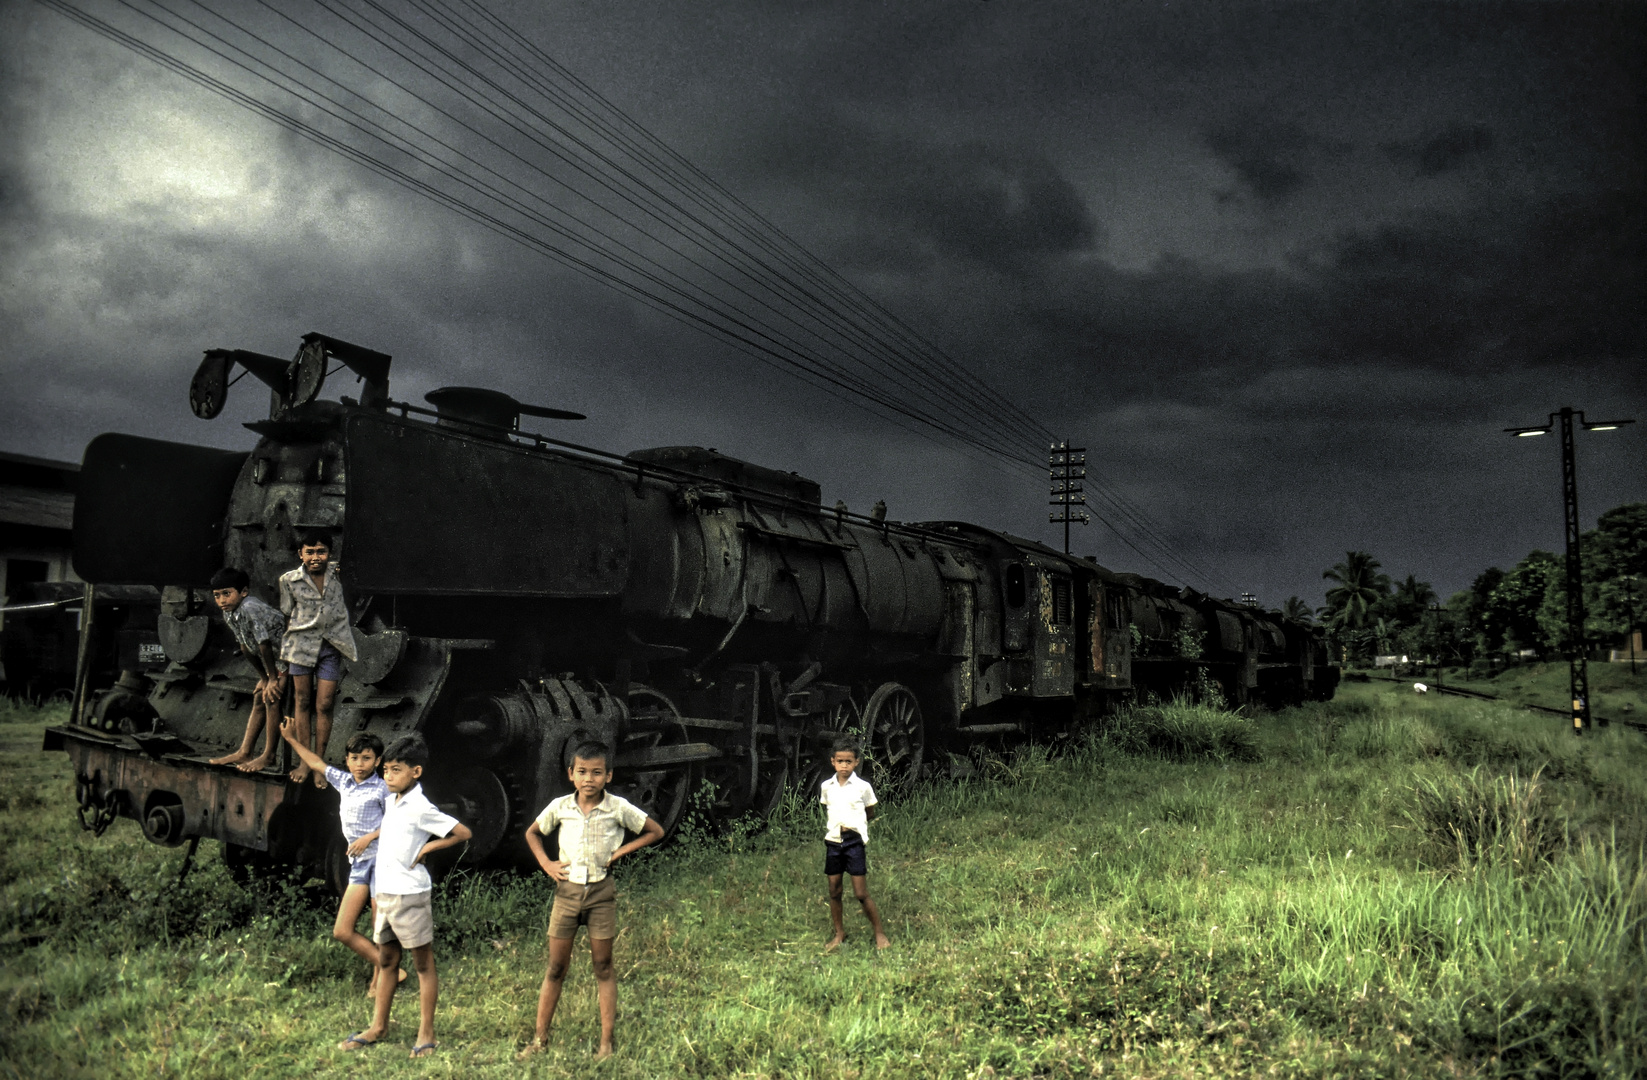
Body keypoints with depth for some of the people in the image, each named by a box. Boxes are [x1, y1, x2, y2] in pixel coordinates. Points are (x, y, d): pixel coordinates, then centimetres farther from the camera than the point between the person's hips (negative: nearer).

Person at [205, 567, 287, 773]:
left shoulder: (250, 608, -29)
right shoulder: (229, 614, 0)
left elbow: (264, 645, -25)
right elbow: (246, 648, 7)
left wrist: (272, 680, -17)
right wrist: (264, 678, 7)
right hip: (274, 659, 10)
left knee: (272, 698, -14)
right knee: (259, 699, 10)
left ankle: (269, 756, -6)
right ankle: (244, 753, 16)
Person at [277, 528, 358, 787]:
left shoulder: (337, 575, -2)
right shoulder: (290, 580, -4)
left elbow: (345, 606, 13)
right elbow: (287, 617, 2)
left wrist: (351, 645, 9)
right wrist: (284, 658, 4)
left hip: (331, 647, 0)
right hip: (301, 644, 0)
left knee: (324, 706, 1)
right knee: (303, 703, 8)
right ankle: (304, 761, 19)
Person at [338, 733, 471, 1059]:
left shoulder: (420, 808, -17)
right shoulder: (390, 800, 9)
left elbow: (463, 832, -19)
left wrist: (426, 848, -14)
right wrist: (371, 835, 15)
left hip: (410, 895, -8)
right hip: (385, 893, 8)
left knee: (423, 963, 3)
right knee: (386, 961, 17)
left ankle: (426, 1033, 11)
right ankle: (378, 1026, 29)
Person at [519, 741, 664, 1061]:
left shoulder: (618, 808, -10)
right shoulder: (559, 807, -4)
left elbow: (655, 831, 0)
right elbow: (532, 833, 14)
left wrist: (619, 853, -7)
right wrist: (546, 864, 0)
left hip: (601, 893, -1)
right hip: (567, 890, 2)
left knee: (603, 966, 6)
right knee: (556, 967, 8)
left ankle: (606, 1043, 13)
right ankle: (540, 1037, 22)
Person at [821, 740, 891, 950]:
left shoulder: (862, 787, -6)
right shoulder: (827, 786, 3)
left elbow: (871, 814, 5)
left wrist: (850, 824, -7)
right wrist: (834, 825, 1)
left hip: (854, 841, -4)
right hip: (833, 841, 4)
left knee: (861, 894, -4)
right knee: (834, 892, 9)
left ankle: (880, 933, 11)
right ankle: (839, 933, 25)